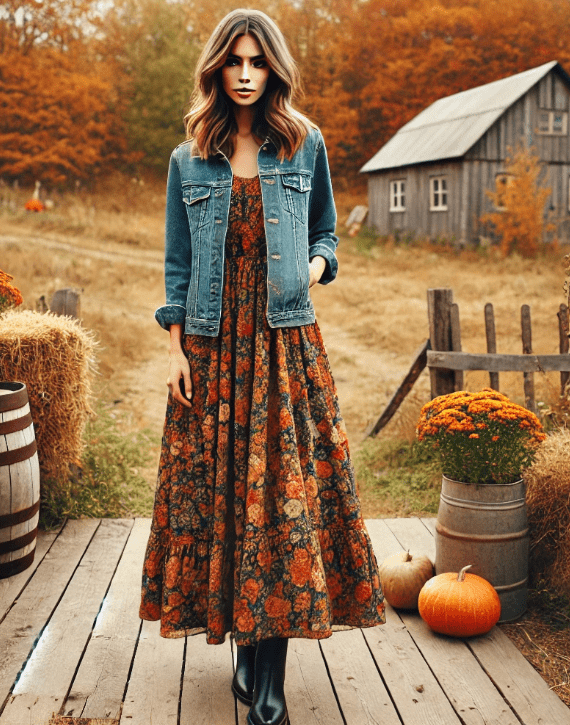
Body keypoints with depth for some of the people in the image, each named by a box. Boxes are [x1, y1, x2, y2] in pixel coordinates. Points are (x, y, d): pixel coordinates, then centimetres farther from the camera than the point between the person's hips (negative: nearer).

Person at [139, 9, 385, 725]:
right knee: (216, 483, 3)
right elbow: (177, 264, 8)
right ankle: (249, 655, 20)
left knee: (285, 487, -6)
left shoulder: (305, 144, 8)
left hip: (286, 343, -1)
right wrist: (176, 348, 0)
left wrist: (316, 266, -6)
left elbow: (326, 232, 17)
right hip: (212, 345, 1)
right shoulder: (188, 160, 9)